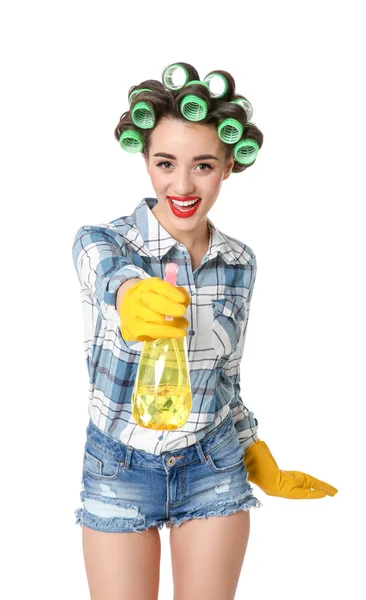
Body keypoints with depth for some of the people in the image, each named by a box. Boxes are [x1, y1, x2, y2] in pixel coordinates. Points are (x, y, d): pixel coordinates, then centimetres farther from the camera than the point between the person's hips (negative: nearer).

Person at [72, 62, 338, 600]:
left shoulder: (240, 262, -3)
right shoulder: (101, 243, -15)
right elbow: (112, 281, -41)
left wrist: (263, 466, 12)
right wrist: (134, 300, -63)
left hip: (215, 471, 3)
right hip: (120, 473, -2)